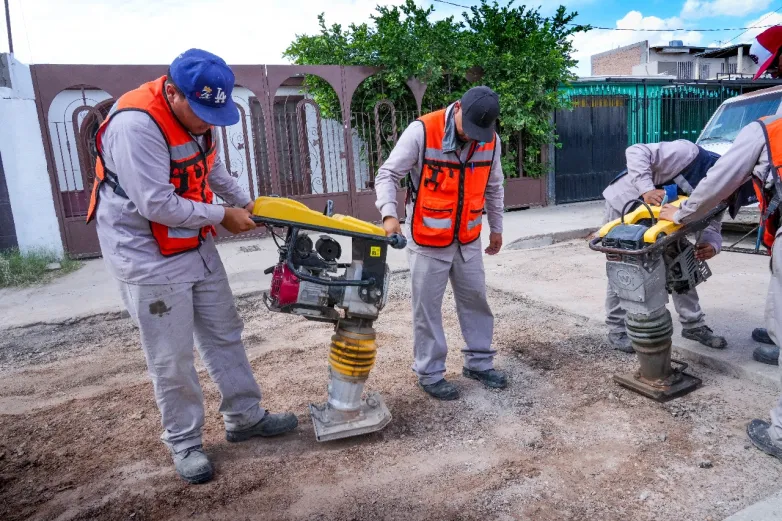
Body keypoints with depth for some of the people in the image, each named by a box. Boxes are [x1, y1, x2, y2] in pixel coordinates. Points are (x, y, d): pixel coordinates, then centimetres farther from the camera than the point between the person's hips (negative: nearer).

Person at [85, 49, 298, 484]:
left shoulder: (200, 115, 1)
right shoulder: (136, 125, -26)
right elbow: (157, 205, -28)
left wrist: (247, 203, 7)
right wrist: (222, 216, -17)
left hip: (197, 245, 8)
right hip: (148, 256, -8)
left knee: (225, 334, 13)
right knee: (172, 359, 2)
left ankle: (245, 417, 28)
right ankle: (184, 442, 22)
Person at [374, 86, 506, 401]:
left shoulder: (490, 140, -2)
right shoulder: (421, 131, -18)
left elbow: (493, 187, 12)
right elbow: (387, 175, -16)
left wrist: (496, 228, 17)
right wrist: (389, 214, -31)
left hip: (468, 239, 5)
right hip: (427, 239, -4)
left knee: (475, 299, 13)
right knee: (427, 308, 3)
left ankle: (478, 363, 30)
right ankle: (430, 373, 18)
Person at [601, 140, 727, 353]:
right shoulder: (689, 153, -30)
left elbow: (711, 224, -7)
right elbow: (636, 152, -33)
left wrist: (712, 245, -31)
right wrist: (647, 189, -45)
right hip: (625, 203, -7)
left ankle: (693, 325, 20)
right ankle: (616, 330, 10)